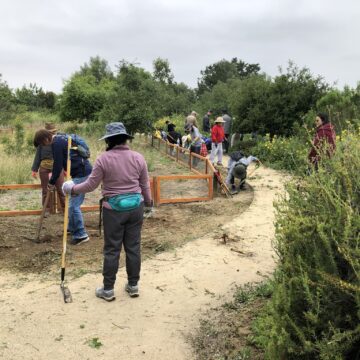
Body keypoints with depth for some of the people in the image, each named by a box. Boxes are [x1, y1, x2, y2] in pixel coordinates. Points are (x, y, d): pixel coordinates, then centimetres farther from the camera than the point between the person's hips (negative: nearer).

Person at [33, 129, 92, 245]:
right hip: (84, 170, 10)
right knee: (73, 202, 19)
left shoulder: (56, 144, -14)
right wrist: (53, 176, 24)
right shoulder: (62, 137, 16)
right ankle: (72, 227, 32)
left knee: (73, 205, -6)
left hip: (80, 173, -10)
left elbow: (58, 165, -12)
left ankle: (81, 235, 0)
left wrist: (52, 182, 1)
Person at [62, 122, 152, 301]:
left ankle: (108, 289, 17)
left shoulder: (104, 158, -11)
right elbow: (145, 185, 6)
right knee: (133, 247, 12)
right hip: (135, 206, 3)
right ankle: (133, 285, 23)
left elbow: (90, 185, -6)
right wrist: (148, 204, 23)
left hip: (114, 208, -3)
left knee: (112, 249, 7)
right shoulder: (138, 157, -1)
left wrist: (72, 189, 12)